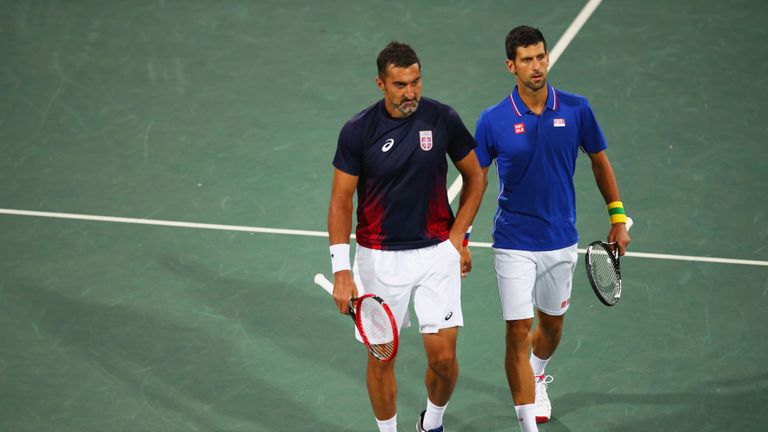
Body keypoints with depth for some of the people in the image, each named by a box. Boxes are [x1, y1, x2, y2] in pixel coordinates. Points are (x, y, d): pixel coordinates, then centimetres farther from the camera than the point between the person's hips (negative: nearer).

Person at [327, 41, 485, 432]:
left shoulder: (443, 119, -6)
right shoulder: (357, 131, -10)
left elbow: (474, 178, 8)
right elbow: (341, 201, -5)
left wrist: (457, 238, 0)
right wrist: (341, 270, -12)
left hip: (437, 253, 1)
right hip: (379, 257, -1)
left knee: (443, 356, -2)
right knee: (381, 358, 7)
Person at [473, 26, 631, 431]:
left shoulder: (576, 109, -5)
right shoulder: (493, 121, -10)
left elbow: (599, 161, 8)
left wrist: (618, 218, 7)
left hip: (561, 241, 3)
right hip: (514, 244, -3)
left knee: (552, 323, 20)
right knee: (518, 332, -7)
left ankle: (537, 377, 51)